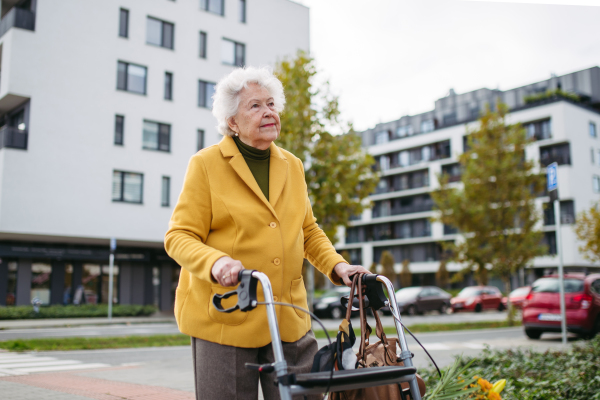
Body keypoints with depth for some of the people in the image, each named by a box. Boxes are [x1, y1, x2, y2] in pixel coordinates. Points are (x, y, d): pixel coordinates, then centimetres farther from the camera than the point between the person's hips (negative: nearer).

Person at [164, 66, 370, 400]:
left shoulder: (292, 165, 14)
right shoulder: (206, 164, -1)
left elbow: (309, 231, 22)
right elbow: (179, 237, -7)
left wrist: (336, 265, 3)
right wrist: (216, 263, -27)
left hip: (290, 320, 4)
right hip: (225, 320, -4)